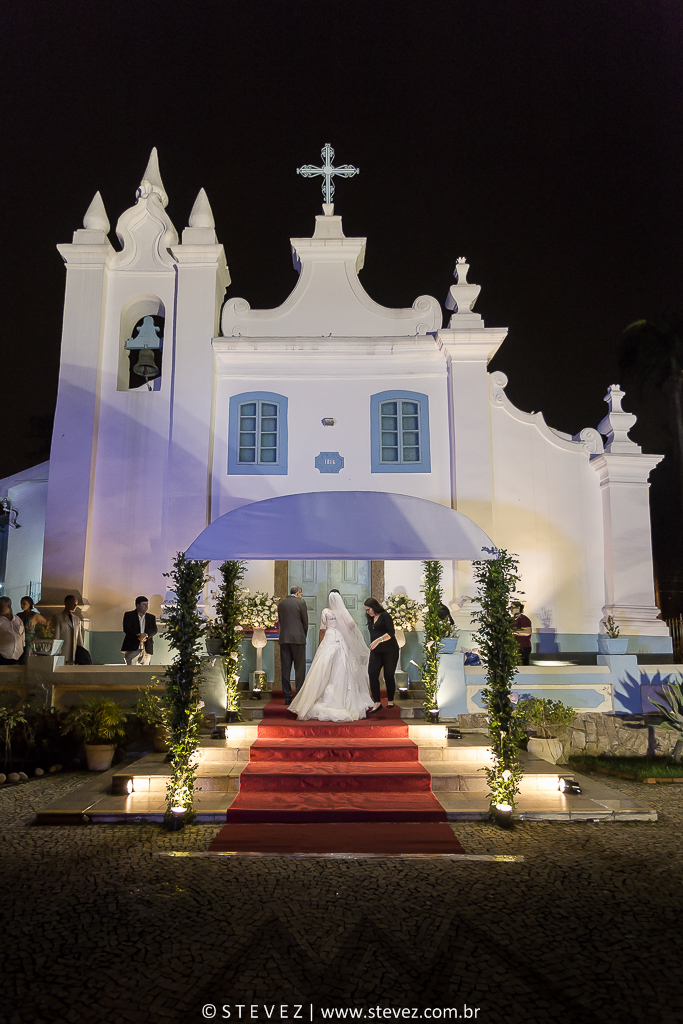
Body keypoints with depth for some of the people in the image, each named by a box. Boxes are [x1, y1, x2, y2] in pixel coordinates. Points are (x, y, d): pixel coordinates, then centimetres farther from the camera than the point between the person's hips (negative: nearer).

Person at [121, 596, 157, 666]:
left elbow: (154, 630, 3)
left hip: (147, 649, 4)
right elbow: (126, 628, -6)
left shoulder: (151, 617, 16)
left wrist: (146, 635, -18)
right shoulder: (128, 615, 7)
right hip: (132, 648, -4)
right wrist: (138, 635, -19)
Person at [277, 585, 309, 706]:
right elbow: (305, 622, 1)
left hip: (284, 639, 4)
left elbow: (280, 621, 14)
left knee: (285, 669, 5)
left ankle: (287, 697, 5)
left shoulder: (281, 604, 11)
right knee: (300, 668, 1)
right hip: (298, 639, -4)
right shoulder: (301, 603, -2)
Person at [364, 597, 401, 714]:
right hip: (376, 651, 6)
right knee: (372, 674, -11)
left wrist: (378, 640, -25)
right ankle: (377, 703, -12)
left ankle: (390, 701, 16)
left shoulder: (385, 616, -8)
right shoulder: (371, 619, 15)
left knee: (388, 675, 0)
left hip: (389, 651, -6)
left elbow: (391, 633, -18)